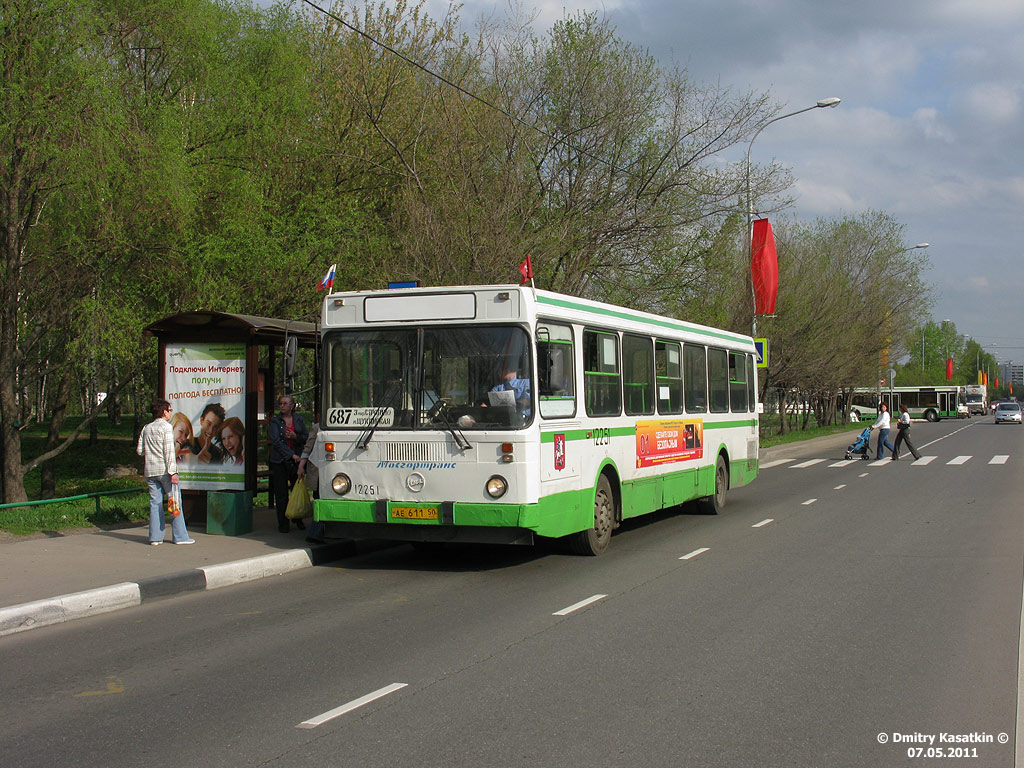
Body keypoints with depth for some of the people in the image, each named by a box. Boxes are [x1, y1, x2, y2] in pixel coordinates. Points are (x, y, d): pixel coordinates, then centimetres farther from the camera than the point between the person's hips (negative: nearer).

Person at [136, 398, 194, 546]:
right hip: (165, 470, -6)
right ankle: (180, 536, 1)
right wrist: (173, 472, -16)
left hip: (150, 471, 6)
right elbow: (169, 451, -14)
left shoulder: (146, 428, 12)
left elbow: (139, 450, 11)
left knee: (155, 503, 7)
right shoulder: (166, 427, -7)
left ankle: (155, 537, 6)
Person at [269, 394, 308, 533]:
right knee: (281, 494, -1)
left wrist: (295, 437, -11)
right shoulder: (275, 421, 1)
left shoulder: (298, 419, 9)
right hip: (280, 461, -2)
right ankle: (283, 523, 7)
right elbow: (276, 441, -9)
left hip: (297, 460, 2)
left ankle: (298, 520, 21)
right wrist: (291, 455, -17)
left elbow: (306, 438, 10)